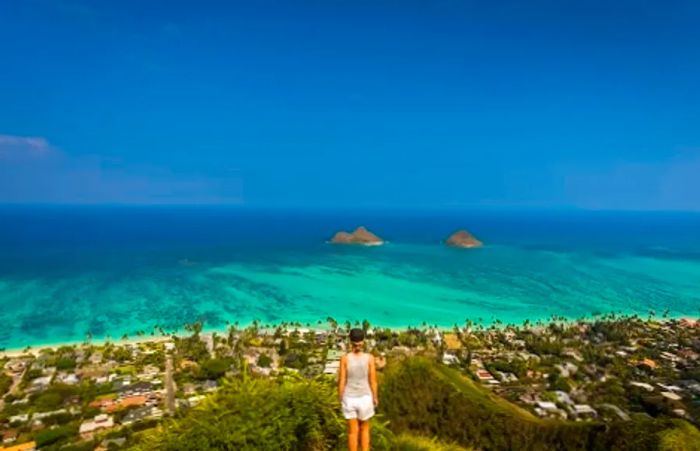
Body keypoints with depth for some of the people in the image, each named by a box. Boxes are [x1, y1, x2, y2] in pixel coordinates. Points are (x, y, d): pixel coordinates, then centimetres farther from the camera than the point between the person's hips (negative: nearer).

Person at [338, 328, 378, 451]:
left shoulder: (344, 358, -13)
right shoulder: (369, 358, -13)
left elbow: (341, 381, -8)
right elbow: (373, 380, -8)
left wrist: (340, 398, 6)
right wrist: (375, 397, 8)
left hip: (349, 398, 0)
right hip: (364, 398, 0)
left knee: (353, 431, 14)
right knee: (364, 429, 21)